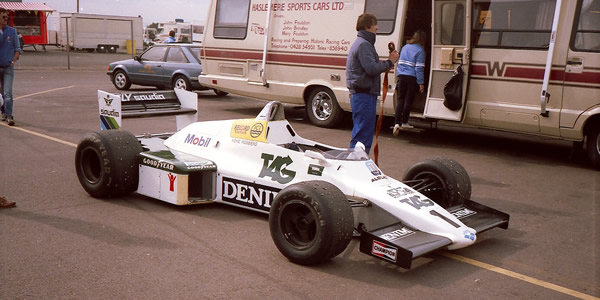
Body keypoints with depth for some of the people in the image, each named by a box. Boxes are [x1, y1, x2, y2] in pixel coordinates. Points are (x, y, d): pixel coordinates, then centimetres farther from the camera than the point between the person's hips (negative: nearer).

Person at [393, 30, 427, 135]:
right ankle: (404, 122, 13)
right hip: (412, 78, -5)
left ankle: (397, 123, -7)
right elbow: (419, 68, -10)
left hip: (401, 76, 5)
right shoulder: (420, 50, -6)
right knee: (408, 100, 5)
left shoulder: (405, 47, 13)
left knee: (400, 100, 4)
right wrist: (421, 83, -7)